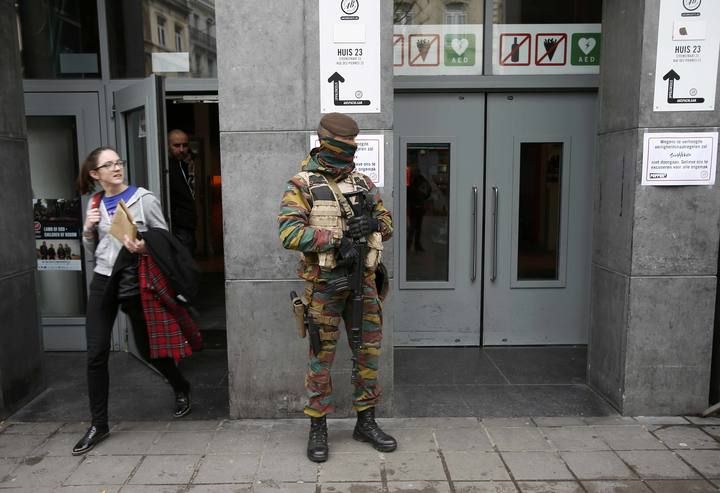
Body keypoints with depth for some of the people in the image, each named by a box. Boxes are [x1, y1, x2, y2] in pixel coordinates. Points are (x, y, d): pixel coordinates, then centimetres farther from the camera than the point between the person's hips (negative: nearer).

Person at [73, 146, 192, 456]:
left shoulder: (144, 199, -6)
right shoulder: (95, 205, 8)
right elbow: (92, 256, 14)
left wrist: (144, 248, -25)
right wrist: (88, 230, -4)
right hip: (103, 283, 4)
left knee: (148, 349, 8)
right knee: (96, 355, 2)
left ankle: (181, 388, 36)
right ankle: (98, 424, 16)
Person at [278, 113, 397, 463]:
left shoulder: (363, 183, 9)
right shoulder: (302, 185, -7)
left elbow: (387, 224, 12)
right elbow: (289, 233, -17)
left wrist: (371, 224, -11)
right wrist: (336, 238, -23)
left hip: (362, 279, 5)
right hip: (323, 283, -5)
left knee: (369, 350, 11)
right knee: (321, 356, 5)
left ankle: (366, 422, 27)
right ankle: (318, 428, 20)